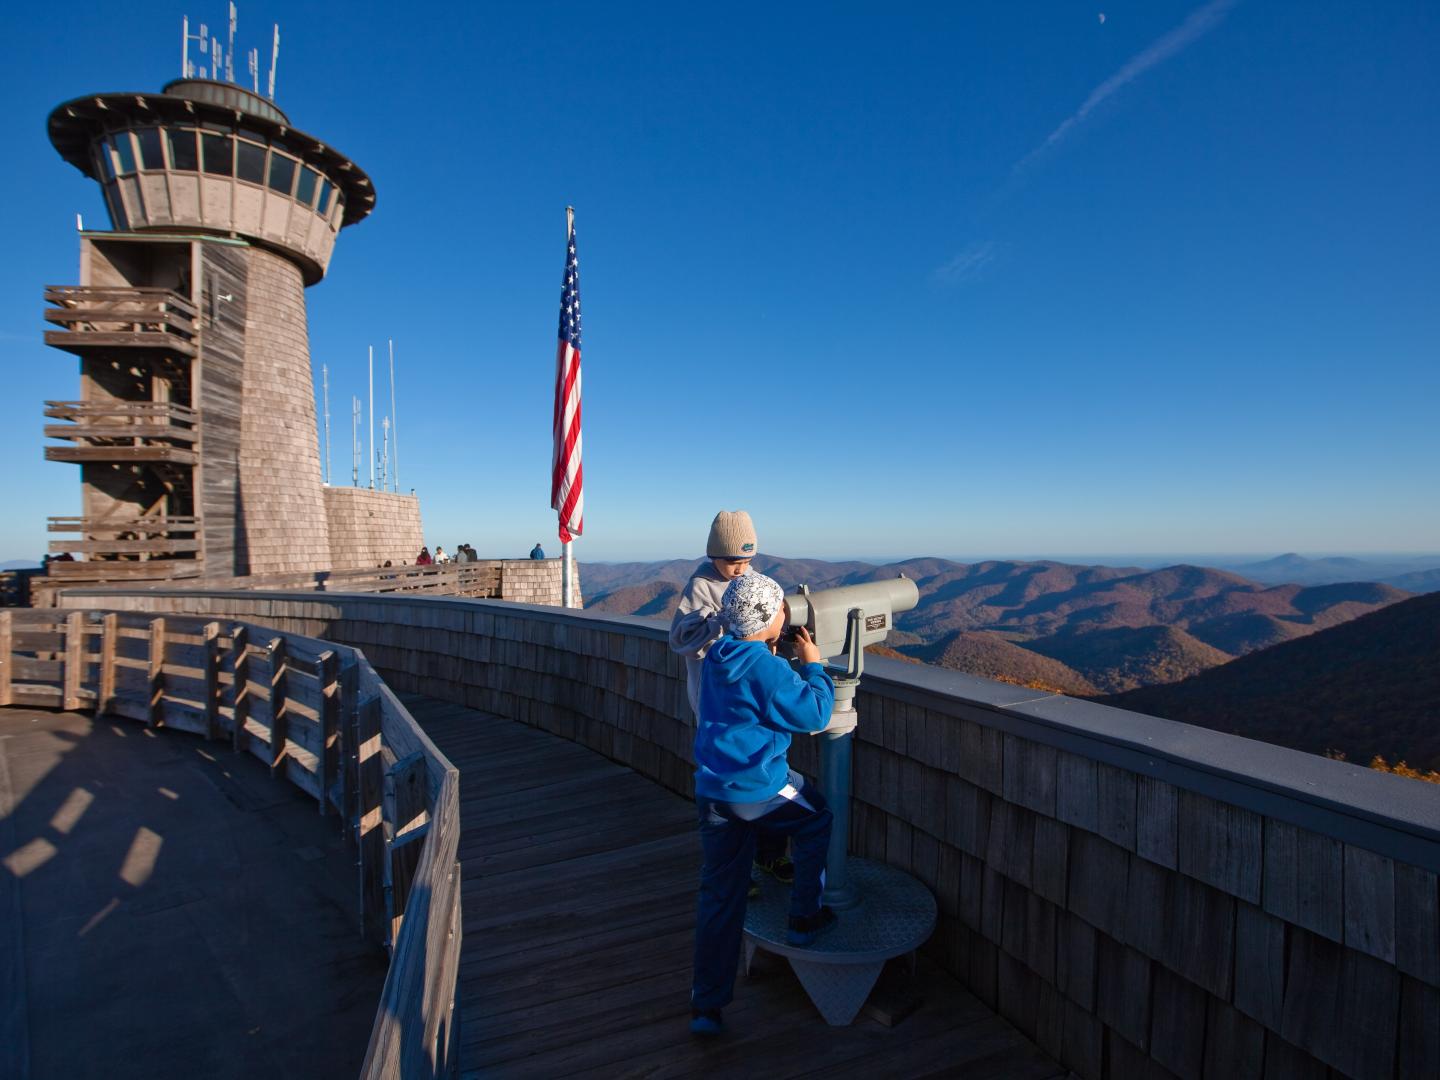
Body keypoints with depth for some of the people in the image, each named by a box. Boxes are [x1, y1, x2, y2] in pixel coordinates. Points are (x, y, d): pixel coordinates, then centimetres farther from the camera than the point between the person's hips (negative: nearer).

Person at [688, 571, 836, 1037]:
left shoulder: (716, 658, 8)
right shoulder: (767, 667, -18)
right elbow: (814, 713, -12)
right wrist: (812, 665, -1)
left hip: (711, 789, 7)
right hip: (758, 787, -7)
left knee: (720, 894, 14)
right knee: (819, 820, 23)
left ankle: (706, 1004, 21)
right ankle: (805, 919, 31)